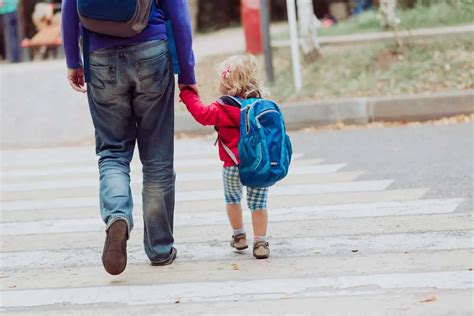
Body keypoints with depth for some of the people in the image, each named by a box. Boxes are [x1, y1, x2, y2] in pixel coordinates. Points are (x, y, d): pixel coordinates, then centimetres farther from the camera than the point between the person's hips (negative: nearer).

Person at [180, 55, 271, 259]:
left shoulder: (224, 108, -12)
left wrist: (187, 94, -10)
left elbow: (203, 114, -19)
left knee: (232, 198, 22)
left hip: (233, 166, -3)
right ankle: (260, 242, 4)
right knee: (258, 204, 8)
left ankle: (239, 235, 31)